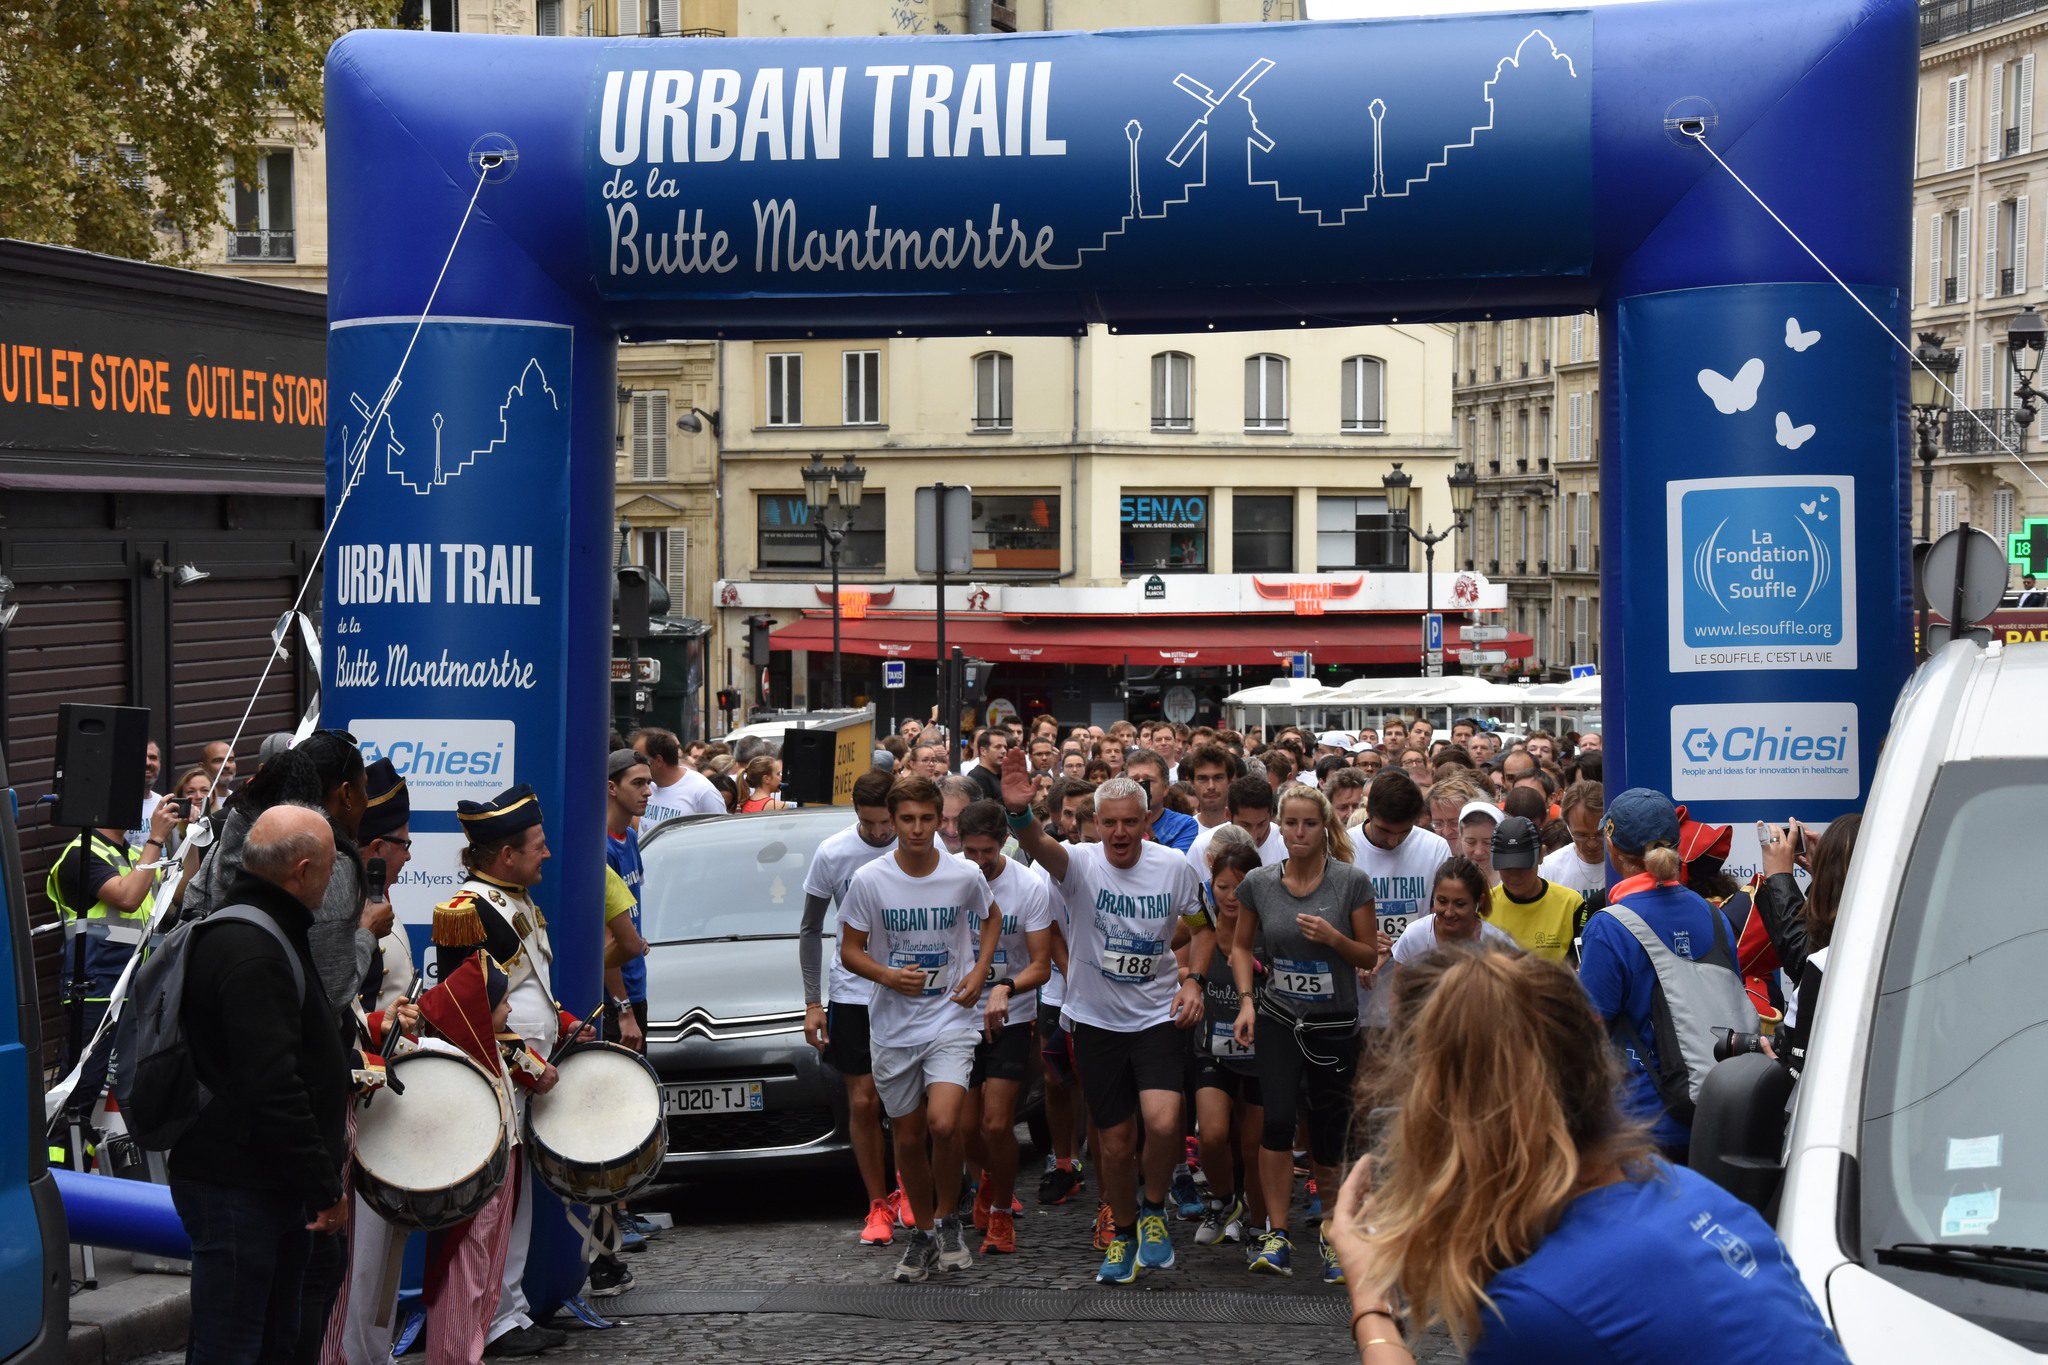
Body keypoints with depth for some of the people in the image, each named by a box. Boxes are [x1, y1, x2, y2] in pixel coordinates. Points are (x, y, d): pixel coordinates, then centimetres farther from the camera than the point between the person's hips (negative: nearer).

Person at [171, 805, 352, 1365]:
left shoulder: (264, 934, 14)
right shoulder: (250, 954, -21)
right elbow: (272, 1088, -26)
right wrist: (324, 1187, -21)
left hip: (270, 1186, 11)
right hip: (238, 1191, -11)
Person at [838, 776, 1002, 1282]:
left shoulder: (965, 877, -5)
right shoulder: (869, 881, -7)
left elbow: (992, 918, 16)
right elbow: (850, 950, 1)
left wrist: (979, 973, 1)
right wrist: (887, 975, -18)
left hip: (951, 1018, -1)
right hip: (892, 1027, 1)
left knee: (943, 1124, -19)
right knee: (908, 1137, 9)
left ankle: (948, 1219, 4)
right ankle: (922, 1233, 28)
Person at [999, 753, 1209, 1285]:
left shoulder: (1175, 866, -4)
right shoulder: (1082, 863, -10)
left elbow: (1202, 926, 12)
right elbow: (1040, 847, -33)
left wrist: (1192, 979, -5)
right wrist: (1020, 813, -55)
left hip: (1158, 1016, 0)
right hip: (1097, 1019, 0)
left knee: (1162, 1121, -21)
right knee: (1116, 1141, 7)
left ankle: (1153, 1210, 7)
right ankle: (1122, 1234, 32)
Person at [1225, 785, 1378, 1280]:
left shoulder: (1352, 881, -7)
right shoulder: (1259, 883, -1)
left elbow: (1370, 956, -1)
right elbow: (1242, 945, 13)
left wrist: (1333, 937, -19)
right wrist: (1247, 1000, -1)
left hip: (1336, 1023, -1)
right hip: (1279, 1018, 1)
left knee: (1328, 1136, 5)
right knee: (1277, 1118, -19)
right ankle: (1277, 1236, -12)